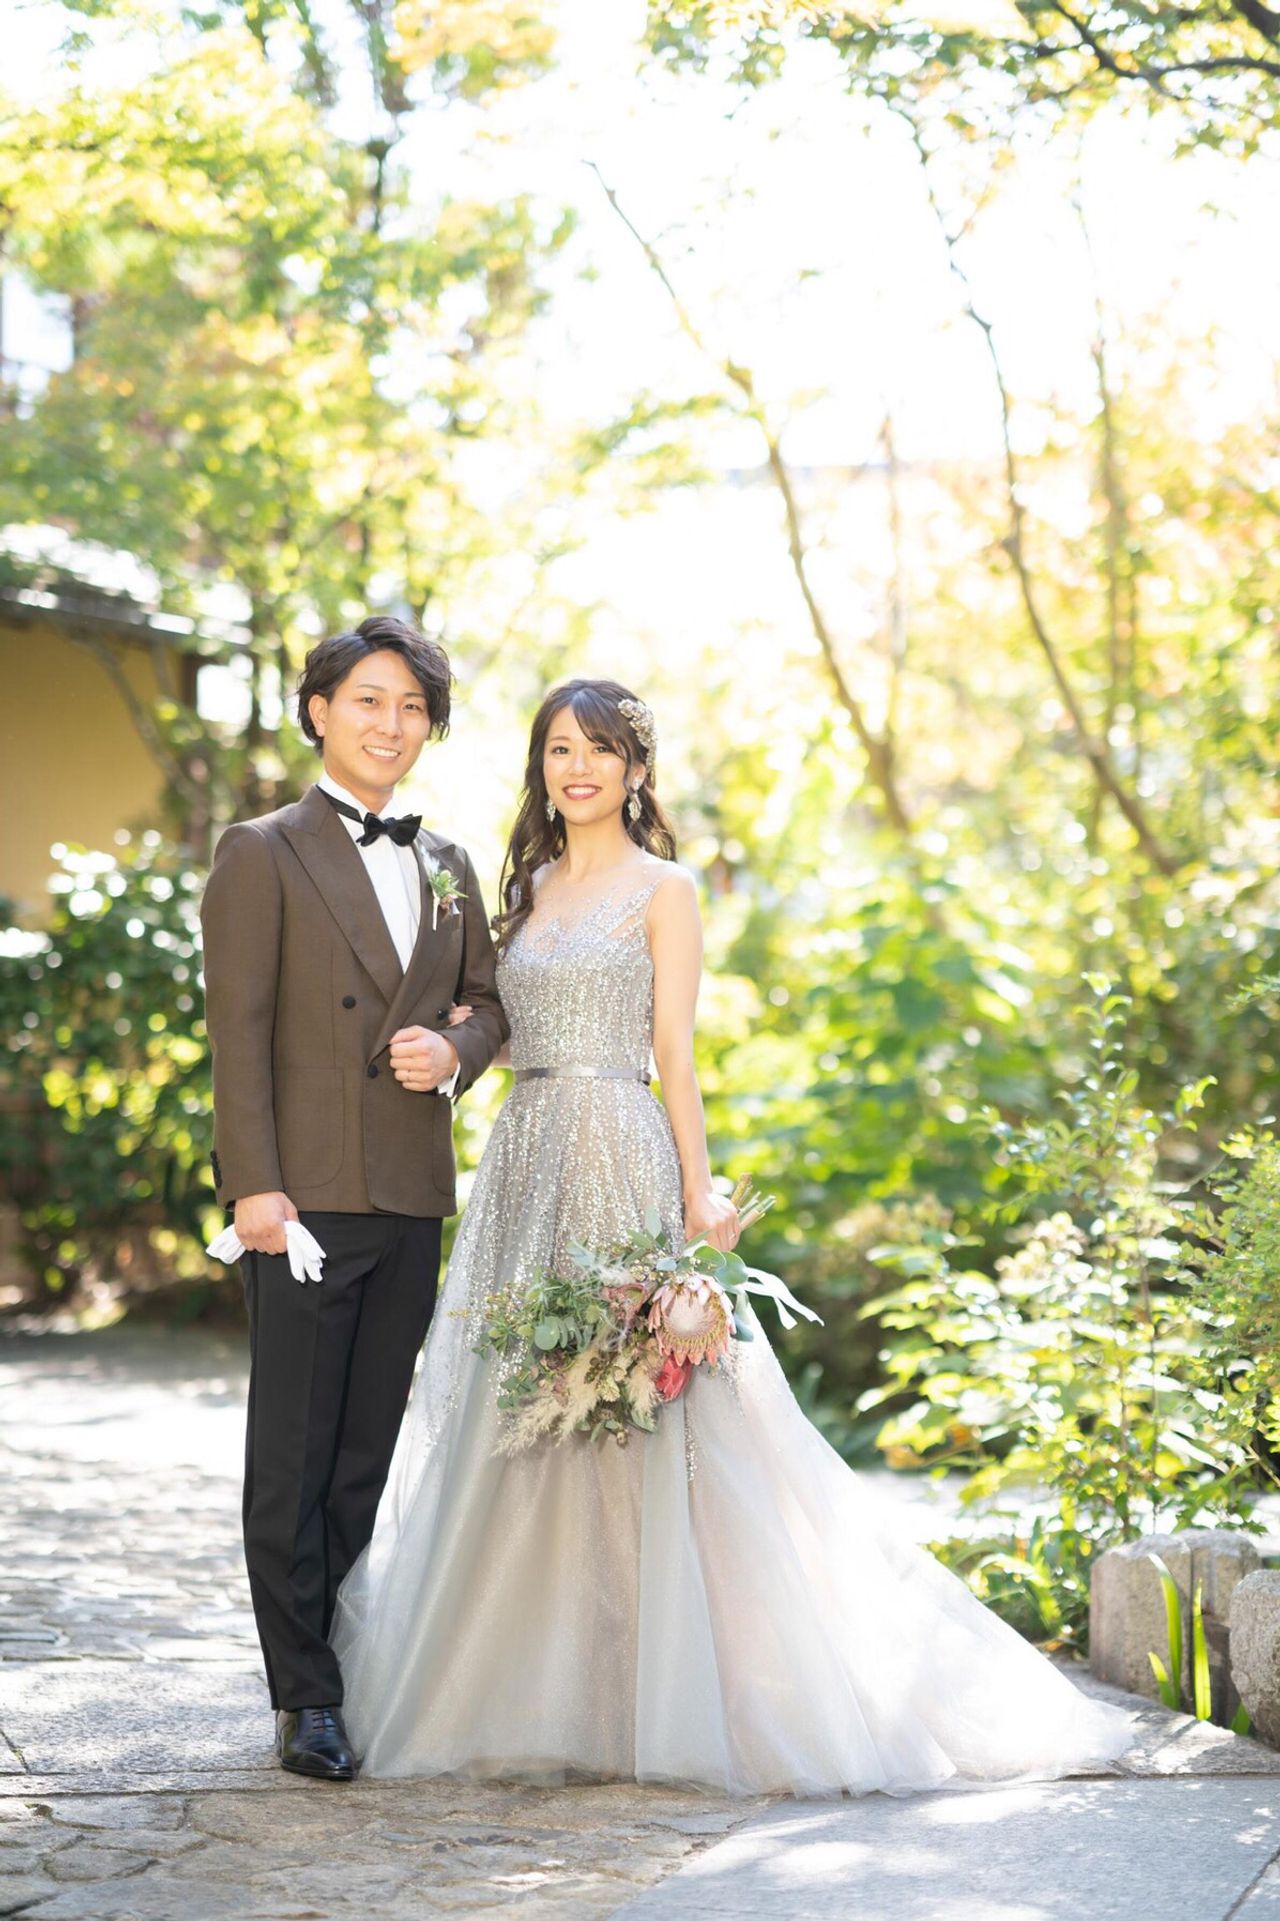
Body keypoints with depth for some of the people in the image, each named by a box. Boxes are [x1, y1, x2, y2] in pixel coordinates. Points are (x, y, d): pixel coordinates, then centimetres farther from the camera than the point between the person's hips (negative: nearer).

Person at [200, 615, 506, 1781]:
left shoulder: (448, 865, 16)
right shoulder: (263, 854, -1)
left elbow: (490, 998, 23)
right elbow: (238, 1029, -7)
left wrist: (457, 1052, -2)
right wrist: (255, 1184, -16)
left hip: (412, 1193, 5)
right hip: (308, 1192, -5)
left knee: (368, 1451, 11)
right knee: (294, 1453, -1)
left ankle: (352, 1666, 19)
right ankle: (306, 1696, 5)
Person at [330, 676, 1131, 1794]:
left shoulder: (661, 890, 0)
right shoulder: (527, 890, 17)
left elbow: (675, 1058, -5)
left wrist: (697, 1199, -11)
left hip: (623, 1163, -6)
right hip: (526, 1166, 6)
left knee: (637, 1419, -8)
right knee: (518, 1427, 5)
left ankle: (661, 1691, 0)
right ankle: (537, 1690, 14)